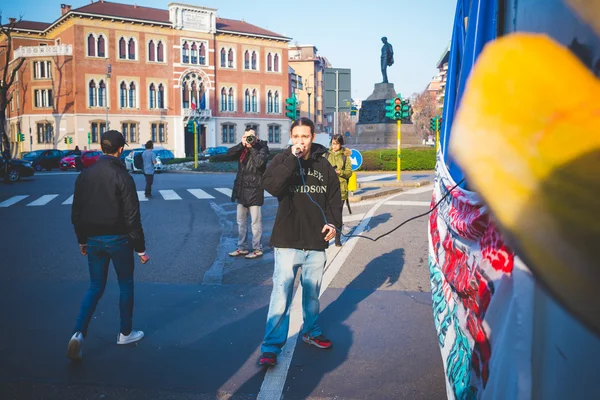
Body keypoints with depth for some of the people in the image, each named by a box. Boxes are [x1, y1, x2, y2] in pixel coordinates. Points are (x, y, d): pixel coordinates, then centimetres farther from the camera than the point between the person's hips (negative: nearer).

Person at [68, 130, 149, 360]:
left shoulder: (84, 176, 3)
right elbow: (132, 217, -16)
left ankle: (78, 334, 0)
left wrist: (82, 240, 21)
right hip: (118, 240, -5)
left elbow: (76, 213, 9)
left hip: (94, 240, 5)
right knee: (126, 285, 13)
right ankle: (125, 333, 24)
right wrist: (141, 248, -9)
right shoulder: (122, 176, -15)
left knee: (95, 287, 15)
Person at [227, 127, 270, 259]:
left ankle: (257, 249, 9)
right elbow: (229, 154, -4)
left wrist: (252, 147, -15)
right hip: (241, 189, 7)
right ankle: (242, 248, 25)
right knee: (241, 221, 14)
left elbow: (260, 162, -22)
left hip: (254, 190, -7)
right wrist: (242, 144, -13)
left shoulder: (262, 148, -6)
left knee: (256, 222, -1)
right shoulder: (242, 149, 11)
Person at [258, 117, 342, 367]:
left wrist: (333, 222, -3)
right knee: (281, 292, -5)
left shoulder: (323, 164, 5)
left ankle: (311, 332, 37)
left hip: (316, 242, 3)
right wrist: (292, 158, -24)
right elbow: (271, 186, -21)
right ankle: (271, 346, 3)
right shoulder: (282, 160, -3)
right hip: (288, 240, -3)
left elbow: (334, 195, 11)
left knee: (312, 291, 17)